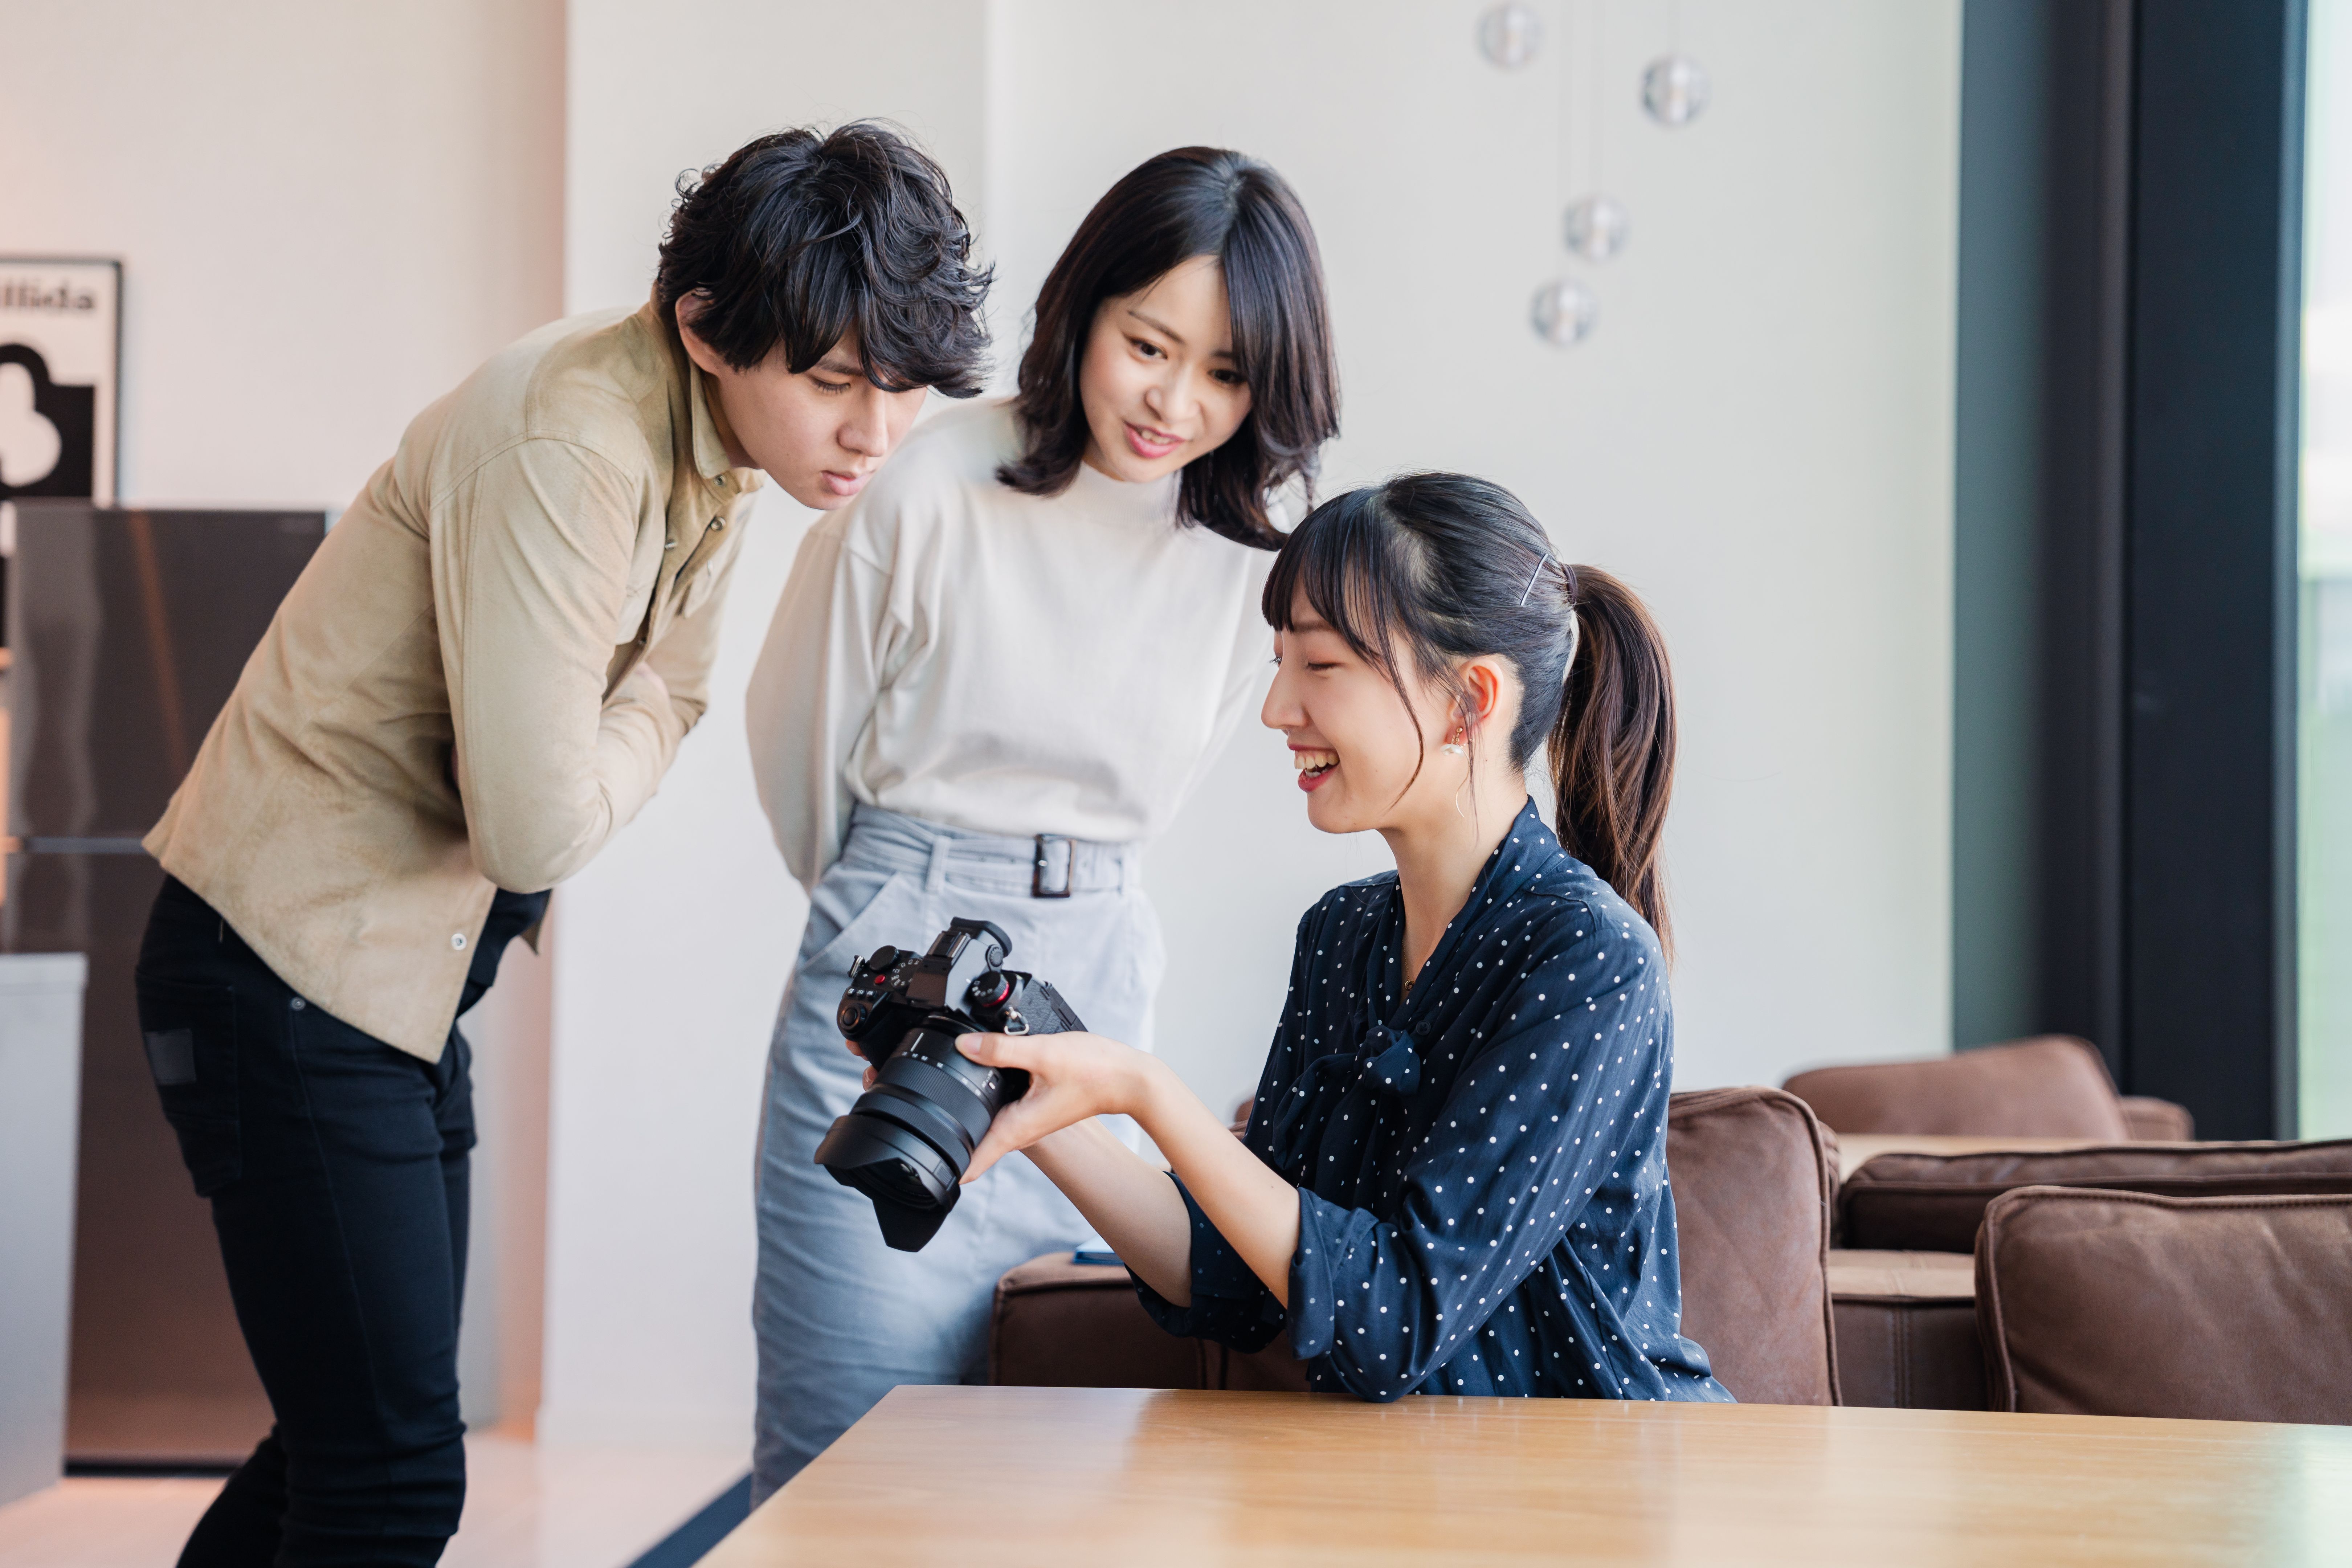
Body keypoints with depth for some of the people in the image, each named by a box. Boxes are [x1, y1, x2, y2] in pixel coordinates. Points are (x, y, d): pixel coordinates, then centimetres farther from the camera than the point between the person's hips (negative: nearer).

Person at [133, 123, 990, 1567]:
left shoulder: (716, 439, 4)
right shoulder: (567, 447, -26)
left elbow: (663, 704, 13)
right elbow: (542, 825, -27)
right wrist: (639, 731, -9)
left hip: (407, 984, 9)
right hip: (296, 967, -9)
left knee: (348, 1446, 17)